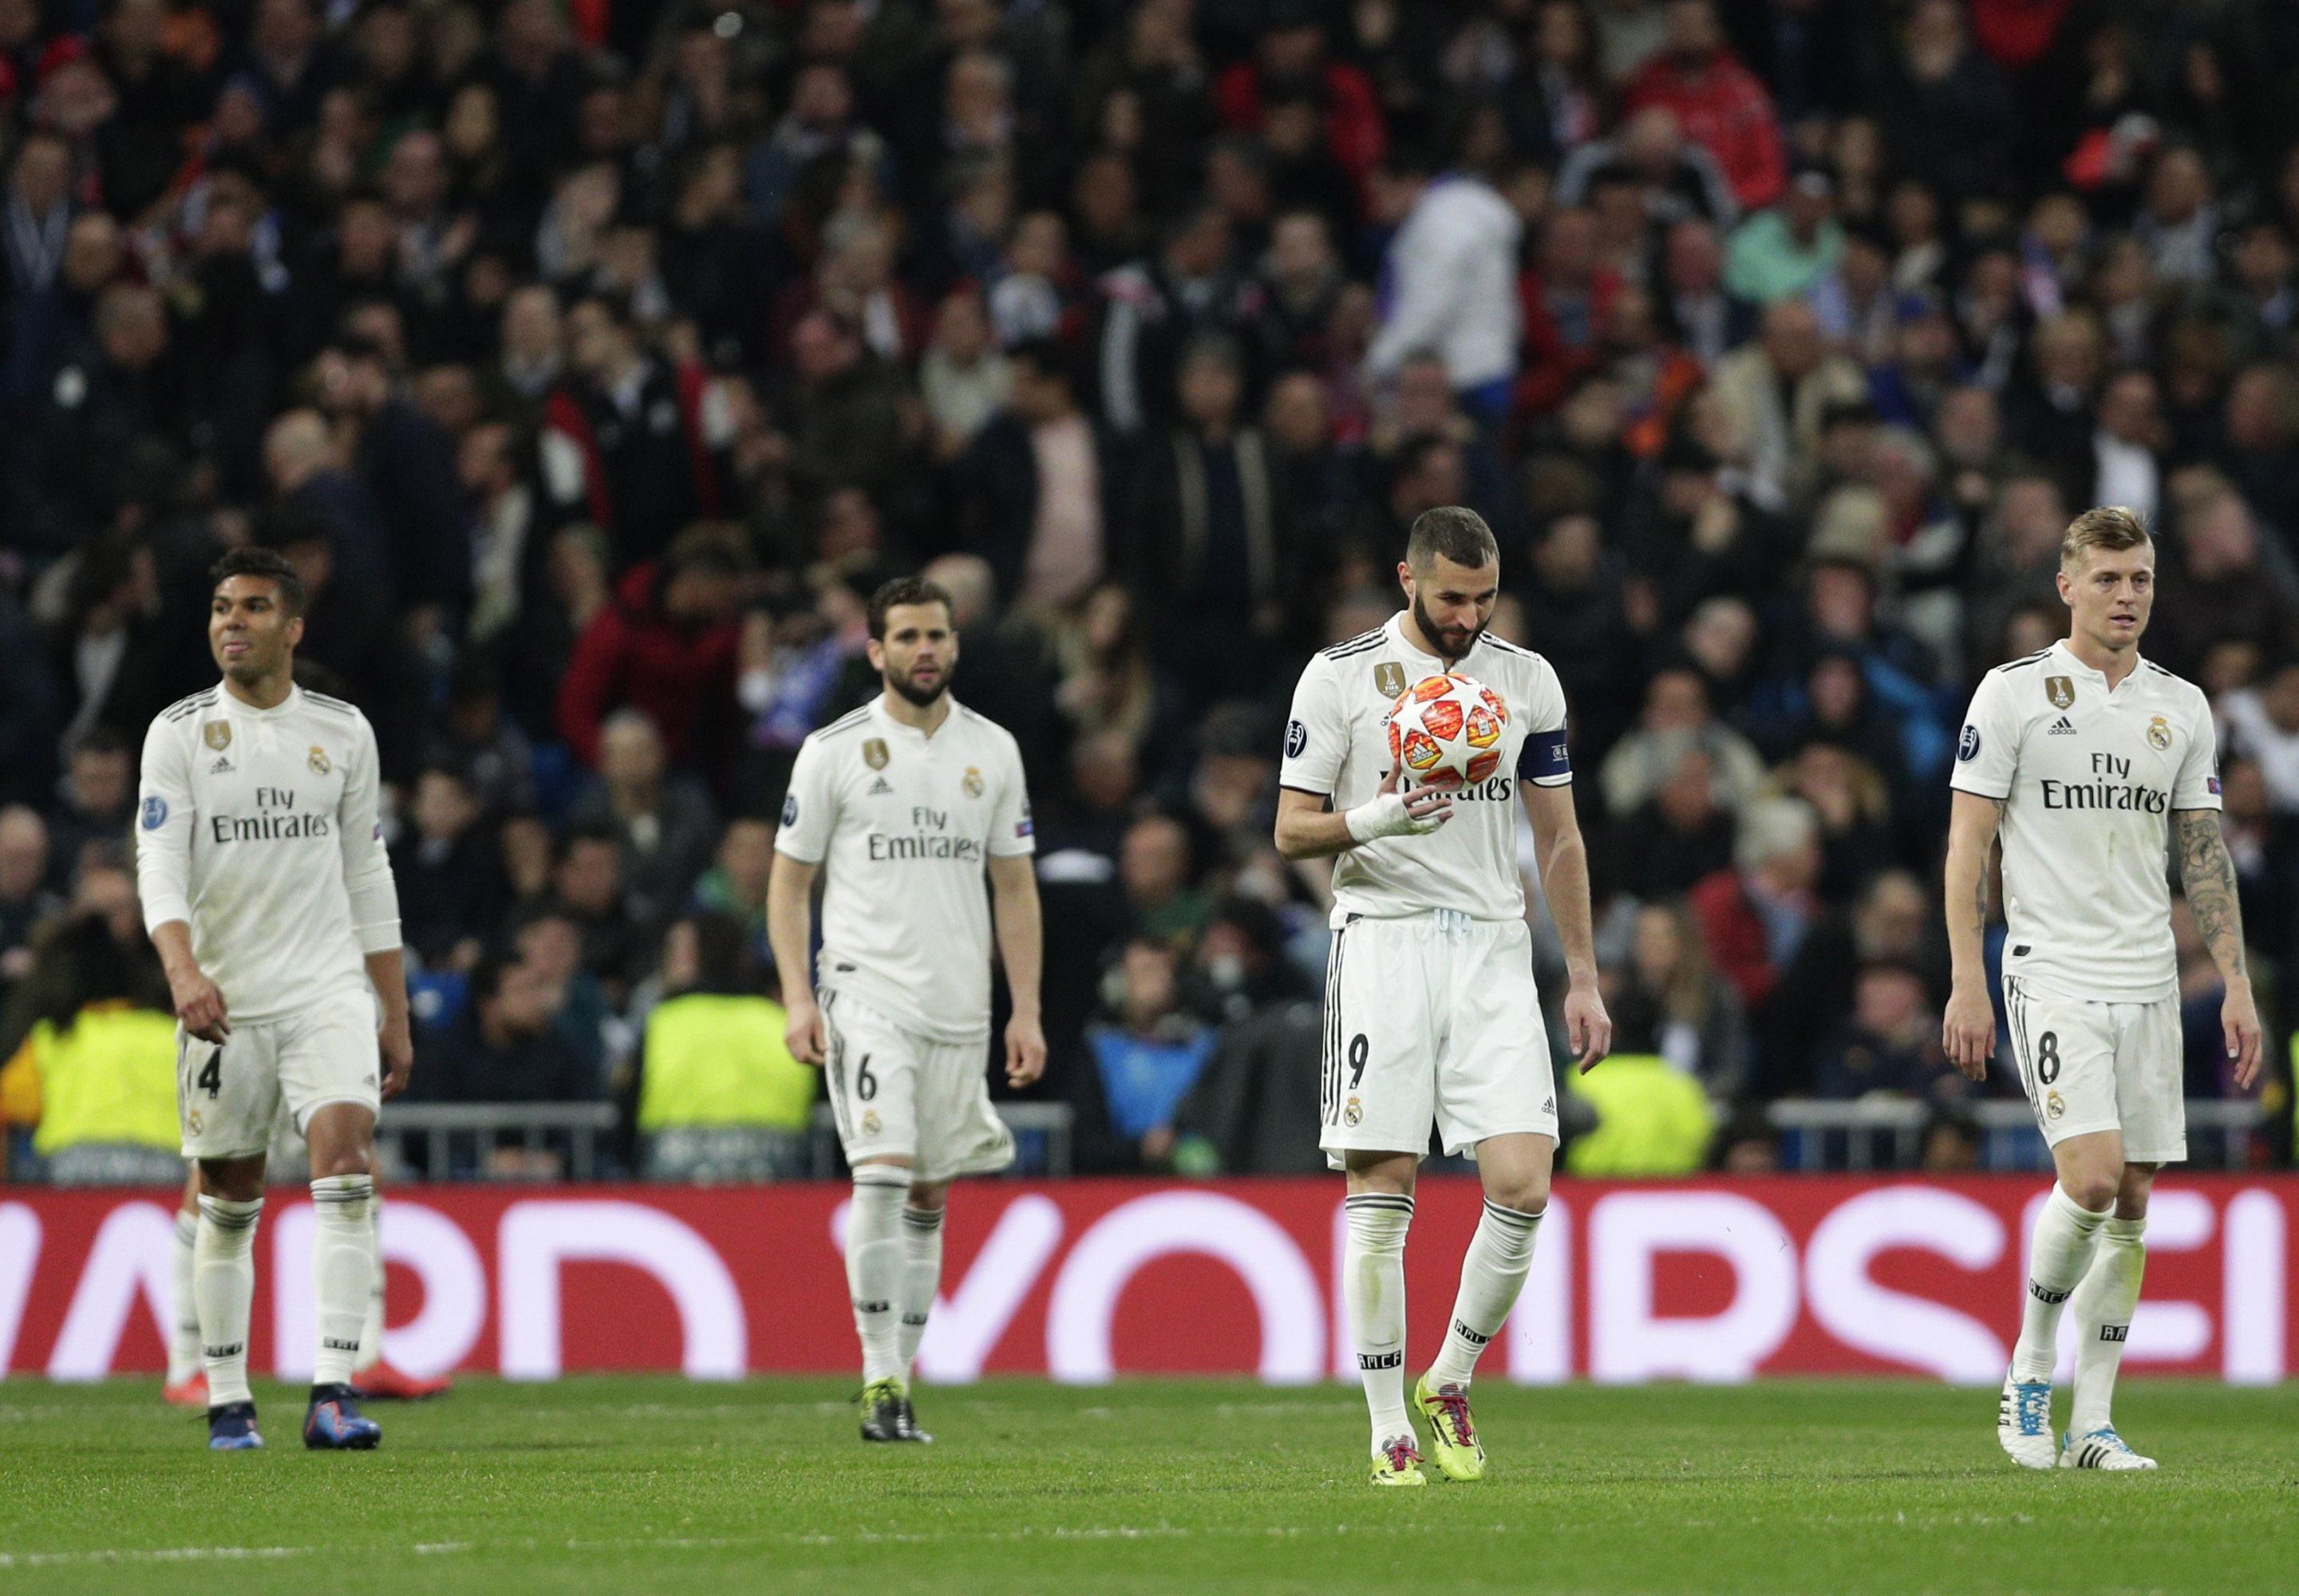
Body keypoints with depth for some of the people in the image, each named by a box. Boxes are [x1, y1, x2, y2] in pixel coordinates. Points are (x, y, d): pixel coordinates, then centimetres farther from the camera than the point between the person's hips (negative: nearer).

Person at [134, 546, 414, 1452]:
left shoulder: (342, 732, 8)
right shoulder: (180, 733, 0)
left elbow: (367, 876, 14)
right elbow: (158, 866, -11)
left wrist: (397, 1017, 12)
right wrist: (183, 970, -29)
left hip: (328, 987, 1)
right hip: (223, 998, -1)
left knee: (346, 1165, -17)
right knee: (228, 1200, 5)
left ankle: (331, 1395, -22)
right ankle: (227, 1401, 18)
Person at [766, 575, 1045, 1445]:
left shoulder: (991, 750, 9)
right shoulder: (834, 750, 0)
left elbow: (1015, 888, 13)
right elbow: (788, 882, 3)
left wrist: (1027, 1011, 7)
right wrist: (798, 998, -8)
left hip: (960, 1005, 4)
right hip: (866, 993, -4)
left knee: (930, 1196, 7)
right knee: (883, 1175, -17)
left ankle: (901, 1373, 15)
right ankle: (881, 1381, -15)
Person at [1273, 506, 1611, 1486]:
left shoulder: (1527, 680, 10)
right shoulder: (1340, 676, 0)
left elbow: (1558, 838, 16)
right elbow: (1290, 830, 0)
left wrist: (1584, 980, 12)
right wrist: (1372, 821, -20)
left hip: (1494, 952, 3)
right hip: (1382, 943, -3)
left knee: (1522, 1188, -10)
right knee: (1381, 1194, -6)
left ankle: (1450, 1384, 10)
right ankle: (1389, 1432, 0)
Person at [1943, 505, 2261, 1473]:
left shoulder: (2181, 706, 11)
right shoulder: (2014, 694, -2)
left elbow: (2204, 853, 15)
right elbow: (1968, 842, -3)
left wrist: (2236, 984, 8)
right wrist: (1966, 984, -10)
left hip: (2149, 984, 5)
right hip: (2051, 979, -5)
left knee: (2133, 1200, 2)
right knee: (2091, 1178, -18)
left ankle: (2092, 1423, 6)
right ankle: (2030, 1364, 3)